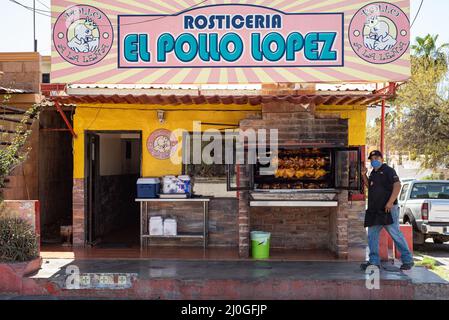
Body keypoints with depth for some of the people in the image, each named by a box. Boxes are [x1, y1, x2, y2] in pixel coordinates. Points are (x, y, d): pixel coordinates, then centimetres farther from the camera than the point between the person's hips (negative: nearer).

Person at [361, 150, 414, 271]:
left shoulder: (388, 170, -6)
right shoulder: (373, 173, 19)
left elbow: (397, 185, -16)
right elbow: (370, 186, 30)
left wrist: (390, 202, -24)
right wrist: (364, 175, 14)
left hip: (387, 210, -8)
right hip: (374, 211, 9)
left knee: (396, 234, -6)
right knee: (372, 236, 7)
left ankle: (408, 260, 3)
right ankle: (374, 261, 12)